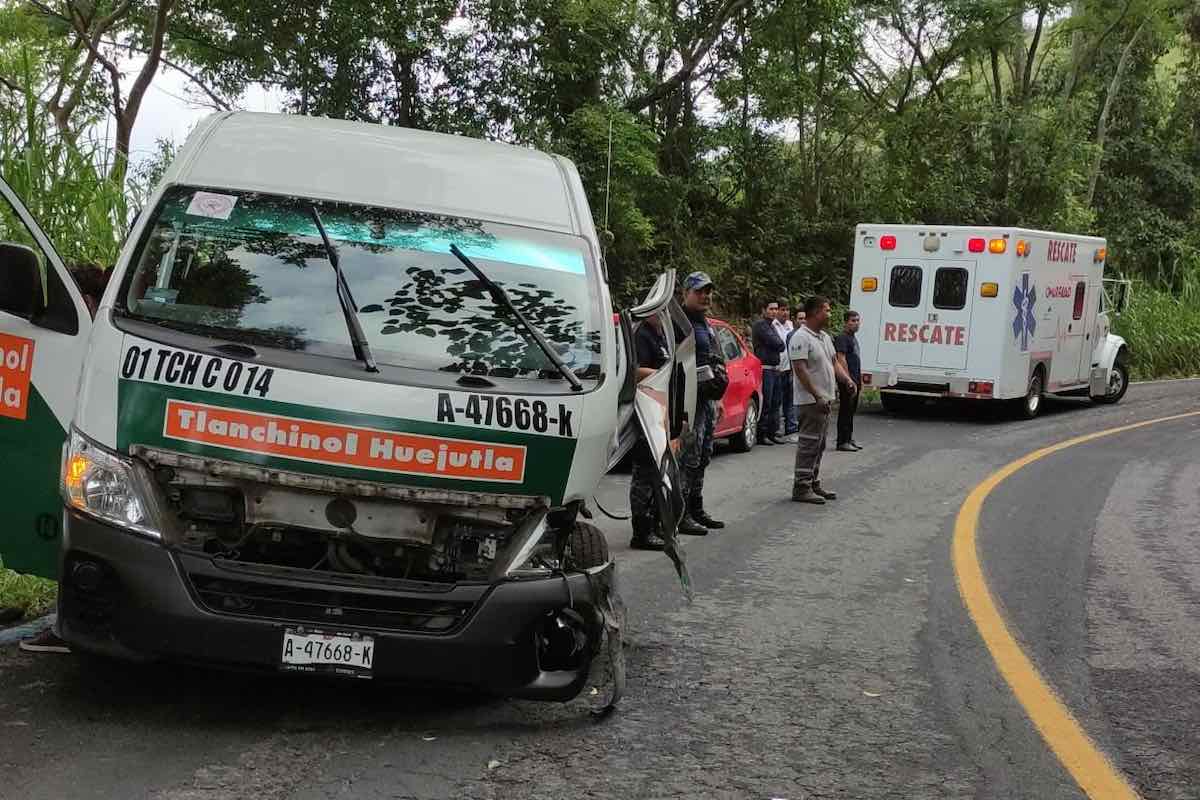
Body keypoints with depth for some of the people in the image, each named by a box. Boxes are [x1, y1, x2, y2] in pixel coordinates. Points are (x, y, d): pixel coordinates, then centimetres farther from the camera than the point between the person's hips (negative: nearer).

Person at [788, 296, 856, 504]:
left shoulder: (825, 337, 15)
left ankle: (813, 483, 23)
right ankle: (801, 487, -5)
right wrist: (817, 396, -25)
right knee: (809, 444, -8)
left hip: (825, 399, 10)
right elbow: (800, 370, -22)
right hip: (810, 401, -10)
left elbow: (833, 362, 23)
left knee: (818, 445, 15)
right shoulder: (801, 338, -16)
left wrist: (846, 379, 5)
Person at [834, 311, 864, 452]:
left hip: (855, 380, 10)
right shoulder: (843, 337, -11)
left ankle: (849, 439, 20)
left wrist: (860, 380, 21)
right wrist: (849, 380, -22)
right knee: (845, 411, -7)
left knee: (851, 410, 13)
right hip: (848, 380, -9)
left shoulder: (854, 337, 18)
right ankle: (842, 442, -5)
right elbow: (841, 360, -18)